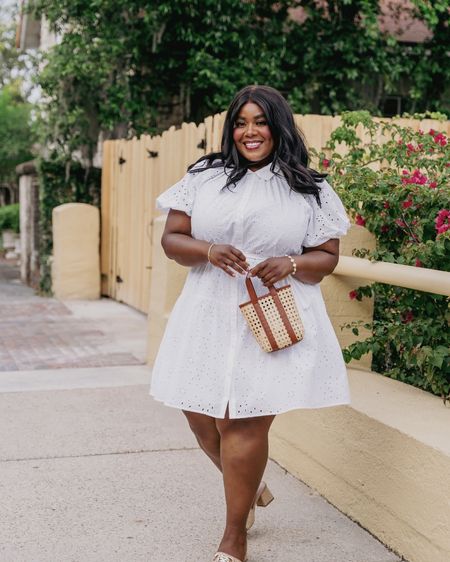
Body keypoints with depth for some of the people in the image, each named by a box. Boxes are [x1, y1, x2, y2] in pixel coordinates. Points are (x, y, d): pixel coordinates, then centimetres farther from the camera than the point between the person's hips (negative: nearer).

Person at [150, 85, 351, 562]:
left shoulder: (310, 190, 5)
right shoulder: (204, 178, 8)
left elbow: (326, 257, 6)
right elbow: (171, 239, 6)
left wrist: (292, 265, -15)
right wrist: (208, 251, -14)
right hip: (210, 313, 3)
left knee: (244, 422, -8)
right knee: (201, 415, 7)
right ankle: (250, 489, 39)